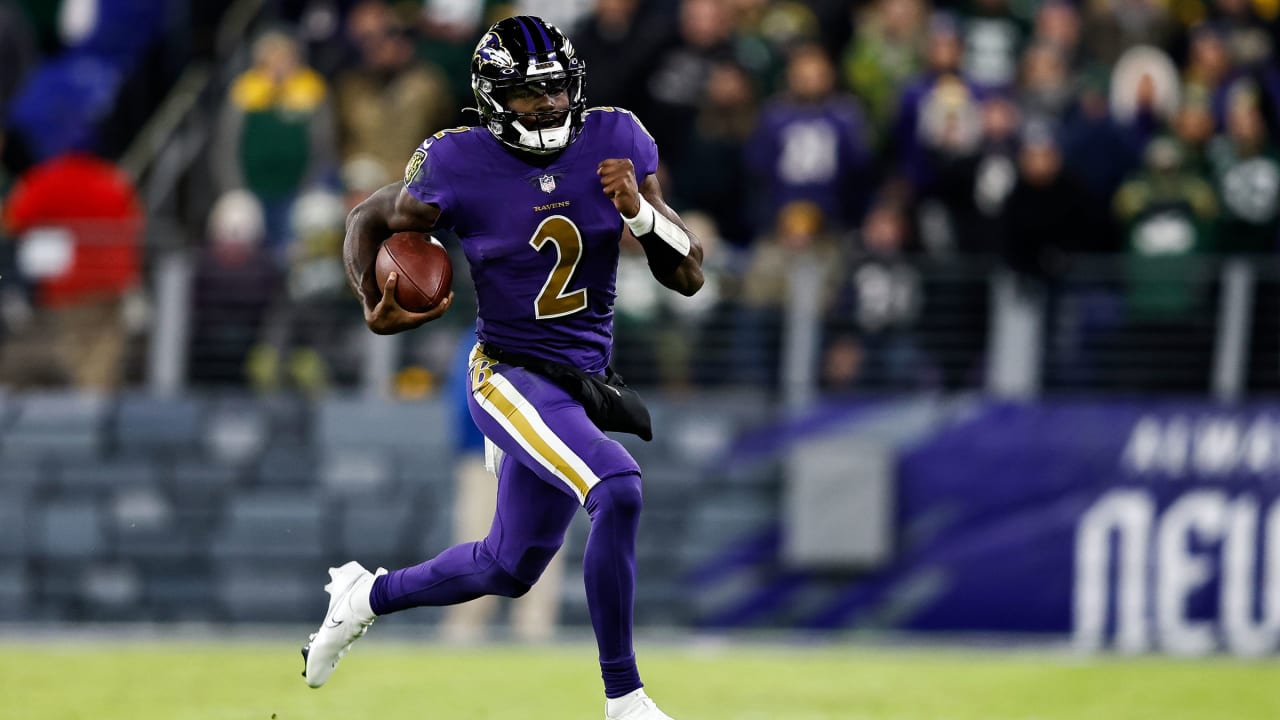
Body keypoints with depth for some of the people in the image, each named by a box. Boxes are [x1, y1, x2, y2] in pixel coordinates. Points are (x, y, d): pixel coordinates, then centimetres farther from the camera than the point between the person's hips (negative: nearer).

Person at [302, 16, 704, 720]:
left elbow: (687, 275, -2)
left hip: (581, 383, 6)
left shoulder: (617, 140, -4)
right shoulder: (458, 165, -14)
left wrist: (639, 210, -20)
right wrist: (374, 306, -13)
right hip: (508, 376, -6)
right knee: (618, 491, -29)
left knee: (508, 569, 18)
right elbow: (368, 222, 5)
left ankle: (368, 594, 45)